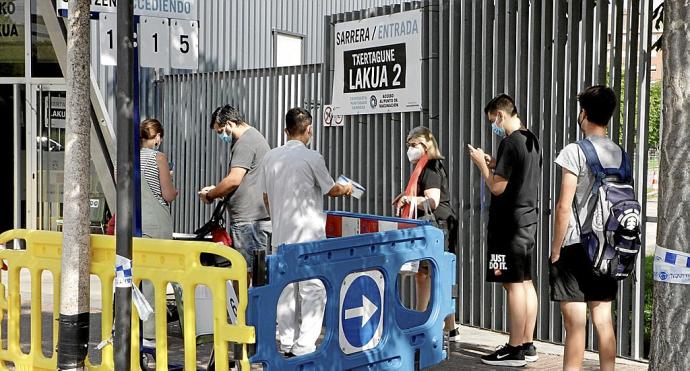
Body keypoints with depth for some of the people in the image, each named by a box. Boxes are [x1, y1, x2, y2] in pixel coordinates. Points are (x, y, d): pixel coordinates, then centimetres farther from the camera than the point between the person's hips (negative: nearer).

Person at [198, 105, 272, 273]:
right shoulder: (254, 136, 20)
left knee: (245, 272, -9)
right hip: (260, 218, 10)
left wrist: (210, 195, -6)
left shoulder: (245, 142, -13)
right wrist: (216, 190, 16)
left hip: (250, 222, -10)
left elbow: (234, 179, -20)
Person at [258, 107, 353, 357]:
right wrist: (347, 189, 22)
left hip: (281, 235, 6)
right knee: (313, 291, -1)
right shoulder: (312, 158, -11)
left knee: (285, 289, 13)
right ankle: (304, 347, -5)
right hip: (309, 236, -6)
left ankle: (287, 344, 20)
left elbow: (266, 197, 13)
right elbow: (331, 190, 1)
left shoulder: (270, 157, 5)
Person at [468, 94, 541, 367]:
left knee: (513, 285, -6)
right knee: (526, 282, 12)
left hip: (510, 223, -9)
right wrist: (495, 166, 15)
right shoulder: (531, 140, 14)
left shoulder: (510, 143, -15)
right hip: (528, 220, 10)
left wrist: (482, 164, -4)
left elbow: (497, 188, -18)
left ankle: (515, 350, -1)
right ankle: (527, 345, 18)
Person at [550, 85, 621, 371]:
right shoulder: (619, 153, 8)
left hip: (576, 247, -6)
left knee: (575, 324, -3)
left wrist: (555, 251, -6)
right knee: (603, 319, 11)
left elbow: (564, 206, -13)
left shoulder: (575, 151, -11)